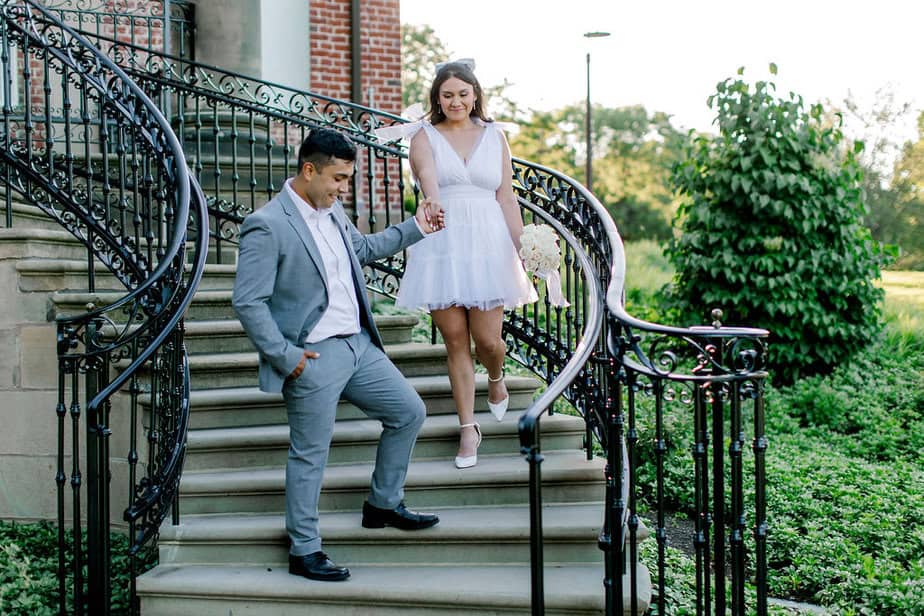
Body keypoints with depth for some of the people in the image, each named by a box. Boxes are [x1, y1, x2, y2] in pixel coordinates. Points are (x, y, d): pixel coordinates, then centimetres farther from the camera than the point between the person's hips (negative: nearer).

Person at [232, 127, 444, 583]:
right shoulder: (267, 226, -18)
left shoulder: (331, 210, 9)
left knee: (409, 412, 14)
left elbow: (362, 248, 29)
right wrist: (284, 356, -18)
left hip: (358, 344, 9)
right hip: (313, 359, -9)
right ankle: (304, 551, 17)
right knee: (309, 455, 2)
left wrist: (414, 229, 23)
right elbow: (247, 302, -19)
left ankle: (383, 505, 31)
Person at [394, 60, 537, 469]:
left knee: (487, 339, -1)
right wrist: (433, 202, -40)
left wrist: (524, 248, 1)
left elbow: (506, 198, 8)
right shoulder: (425, 137, 4)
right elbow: (427, 174, -18)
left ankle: (496, 379, 36)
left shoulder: (494, 136, 10)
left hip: (487, 246, 1)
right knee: (455, 340, 1)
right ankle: (468, 428, 12)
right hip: (441, 247, -1)